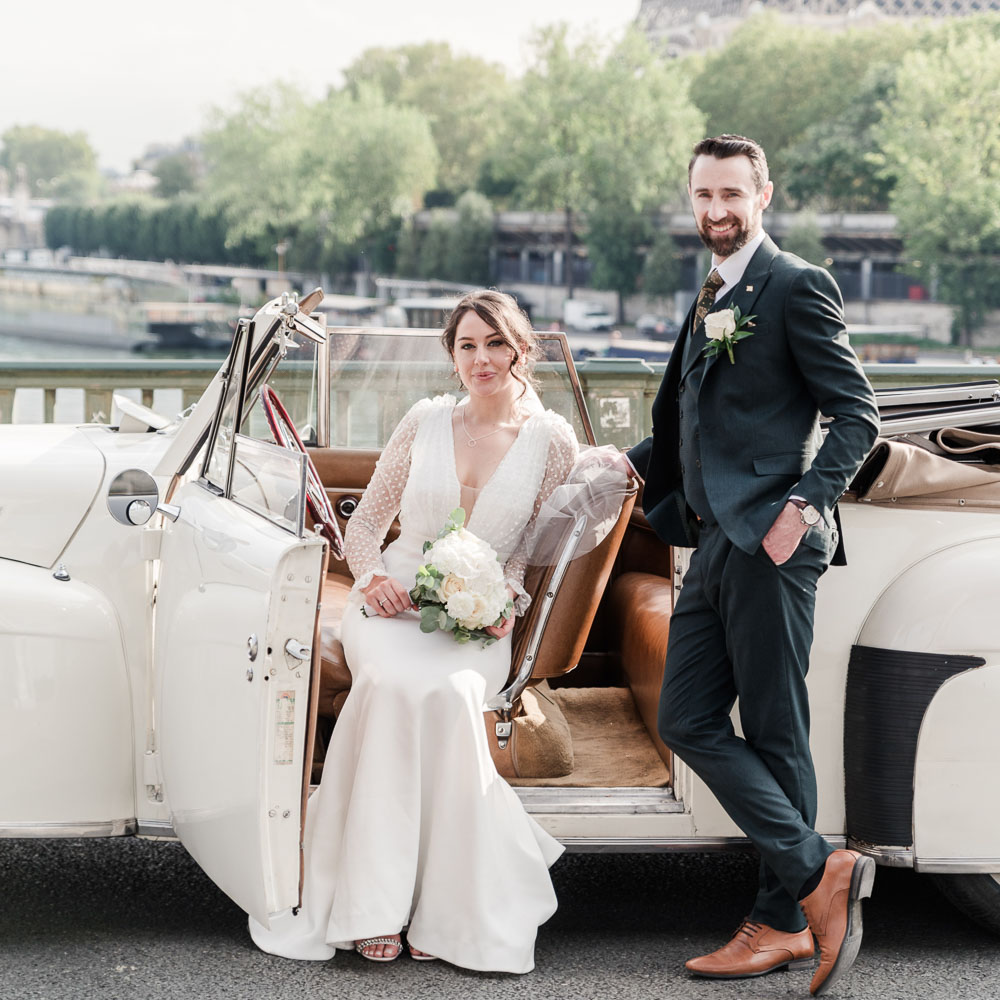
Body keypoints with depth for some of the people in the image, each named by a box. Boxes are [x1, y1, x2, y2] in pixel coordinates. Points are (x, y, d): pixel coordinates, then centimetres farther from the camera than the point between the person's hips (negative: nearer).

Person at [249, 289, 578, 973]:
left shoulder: (552, 440, 4)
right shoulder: (425, 422, 7)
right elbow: (367, 519, 13)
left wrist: (510, 598, -10)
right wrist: (372, 575, -7)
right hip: (392, 604, 1)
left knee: (451, 692, -36)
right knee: (398, 685, -35)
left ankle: (447, 909, -26)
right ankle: (379, 908, -29)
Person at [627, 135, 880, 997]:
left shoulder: (796, 287, -5)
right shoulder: (711, 299, 21)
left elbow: (857, 415, -10)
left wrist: (805, 504, -21)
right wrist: (624, 460, 21)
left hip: (769, 543, -9)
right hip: (714, 544, 9)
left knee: (775, 734, -2)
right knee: (687, 722, 3)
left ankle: (783, 920, 8)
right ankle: (817, 872, 7)